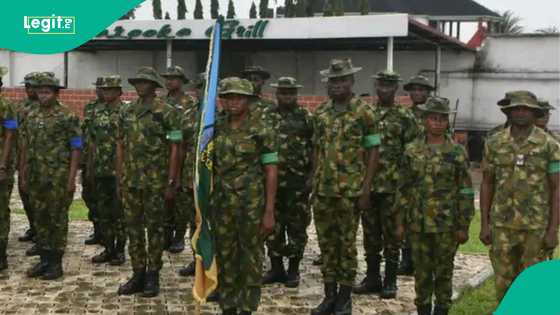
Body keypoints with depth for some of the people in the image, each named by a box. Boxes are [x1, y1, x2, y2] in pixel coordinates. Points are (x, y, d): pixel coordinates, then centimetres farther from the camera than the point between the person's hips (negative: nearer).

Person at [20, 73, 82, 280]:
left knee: (58, 219, 1)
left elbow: (76, 149, -8)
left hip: (58, 178, -6)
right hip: (36, 178, 6)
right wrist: (23, 175, 10)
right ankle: (44, 260, 20)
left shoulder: (67, 117, -7)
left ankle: (56, 263, 9)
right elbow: (25, 147, 14)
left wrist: (71, 178, -13)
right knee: (40, 219, 11)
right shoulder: (31, 116, 10)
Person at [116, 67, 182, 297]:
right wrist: (119, 180, 9)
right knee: (133, 228, 9)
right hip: (130, 181, 5)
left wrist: (171, 183, -12)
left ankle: (153, 276, 13)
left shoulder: (167, 113, -7)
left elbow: (174, 149, -8)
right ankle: (138, 274, 19)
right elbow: (120, 147, 12)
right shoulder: (126, 113, 9)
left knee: (155, 228, 4)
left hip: (156, 182, -5)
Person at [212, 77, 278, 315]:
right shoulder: (217, 127, 6)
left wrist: (269, 211, -11)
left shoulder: (262, 130, -7)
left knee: (251, 256, 4)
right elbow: (208, 164, 12)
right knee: (224, 255, 10)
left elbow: (271, 172, -7)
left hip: (252, 203, -4)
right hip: (221, 202, 4)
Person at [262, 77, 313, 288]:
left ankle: (294, 270, 14)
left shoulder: (305, 118, 1)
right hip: (272, 178, 3)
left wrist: (312, 176, -6)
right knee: (273, 226, 8)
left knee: (296, 226, 3)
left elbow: (315, 148, 0)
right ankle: (276, 268, 20)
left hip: (297, 181, -3)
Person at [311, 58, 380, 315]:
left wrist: (366, 189, -11)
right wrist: (314, 183, 10)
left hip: (350, 190, -5)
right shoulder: (320, 112, 10)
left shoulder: (363, 112, -4)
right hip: (322, 190, 5)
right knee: (326, 243, 10)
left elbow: (373, 151, -5)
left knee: (347, 244, 3)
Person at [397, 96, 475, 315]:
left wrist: (463, 226, -6)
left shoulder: (457, 153, -3)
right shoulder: (412, 151, 3)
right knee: (422, 271, 10)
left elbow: (465, 193, -3)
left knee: (444, 271, 8)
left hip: (447, 224, -2)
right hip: (418, 223, 2)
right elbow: (404, 188, 7)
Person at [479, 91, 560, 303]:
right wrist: (484, 224, 3)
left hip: (536, 226, -2)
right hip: (502, 225, 2)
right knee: (504, 284, 9)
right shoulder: (494, 144, 3)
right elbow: (487, 185, 7)